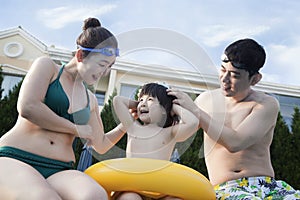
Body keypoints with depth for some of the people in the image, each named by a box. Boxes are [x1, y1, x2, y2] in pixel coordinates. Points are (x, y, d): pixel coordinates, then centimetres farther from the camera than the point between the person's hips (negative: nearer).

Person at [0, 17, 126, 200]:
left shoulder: (91, 101, 24)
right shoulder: (47, 66, 9)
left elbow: (101, 145, 31)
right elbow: (27, 108, -9)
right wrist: (77, 129, -1)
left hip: (59, 171, 5)